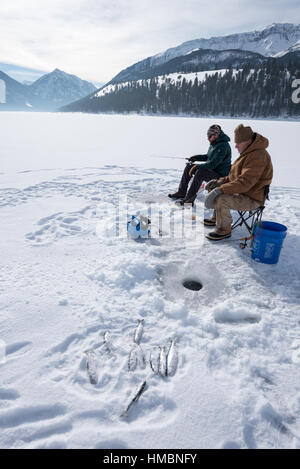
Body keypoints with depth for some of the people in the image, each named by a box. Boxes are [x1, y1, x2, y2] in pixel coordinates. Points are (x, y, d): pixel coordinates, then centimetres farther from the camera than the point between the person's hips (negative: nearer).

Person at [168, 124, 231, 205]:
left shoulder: (222, 146, -23)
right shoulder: (214, 143, 7)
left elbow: (212, 164, -30)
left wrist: (196, 167, -26)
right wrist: (196, 158, 6)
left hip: (220, 175, -10)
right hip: (212, 170, 10)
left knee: (200, 172, -35)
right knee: (189, 166, 7)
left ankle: (189, 199, -32)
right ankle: (182, 192, 10)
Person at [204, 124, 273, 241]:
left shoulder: (258, 156, -24)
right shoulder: (248, 152, 11)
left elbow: (244, 182, -33)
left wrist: (219, 190, -35)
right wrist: (220, 181, 4)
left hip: (252, 199, -11)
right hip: (240, 191, 11)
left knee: (220, 199, -30)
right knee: (213, 188, 10)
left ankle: (224, 229, -10)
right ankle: (217, 217, 21)